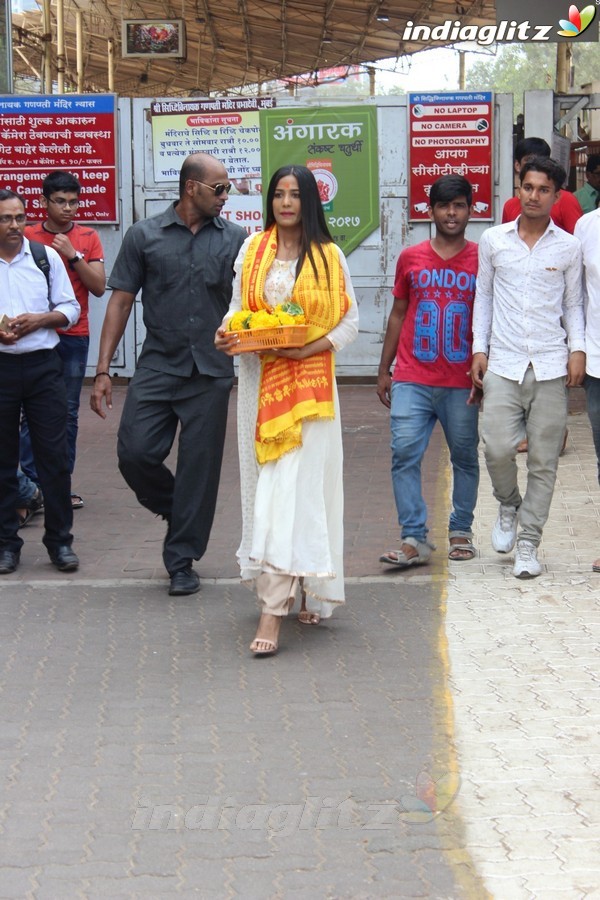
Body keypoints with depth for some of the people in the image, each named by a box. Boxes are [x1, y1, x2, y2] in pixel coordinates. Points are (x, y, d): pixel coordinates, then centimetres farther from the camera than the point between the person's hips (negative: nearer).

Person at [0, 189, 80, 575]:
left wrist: (38, 319, -11)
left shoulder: (46, 257, 5)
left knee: (54, 455, 2)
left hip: (42, 365, 1)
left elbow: (70, 308, 7)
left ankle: (60, 540, 12)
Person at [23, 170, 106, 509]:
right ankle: (29, 485, 1)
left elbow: (99, 287, -1)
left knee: (68, 414, 5)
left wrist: (73, 255, -11)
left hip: (75, 338, 1)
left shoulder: (88, 238, 5)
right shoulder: (28, 237, 2)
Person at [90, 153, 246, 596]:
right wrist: (103, 370, -2)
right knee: (134, 453, -8)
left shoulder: (234, 238, 4)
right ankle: (177, 512, 22)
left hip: (211, 373, 0)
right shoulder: (145, 235, 2)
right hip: (157, 368, 0)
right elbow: (121, 301, 3)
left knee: (199, 469, 2)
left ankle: (182, 561, 15)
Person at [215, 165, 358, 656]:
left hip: (308, 384, -3)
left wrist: (307, 348, -12)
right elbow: (238, 307, 14)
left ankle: (272, 612, -14)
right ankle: (285, 591, 18)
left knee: (294, 485, -10)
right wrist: (226, 334, -8)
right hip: (259, 381, 3)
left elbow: (350, 321, 3)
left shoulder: (328, 256, 4)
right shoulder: (253, 250, 11)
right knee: (265, 483, 5)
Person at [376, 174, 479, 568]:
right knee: (405, 453, -10)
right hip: (412, 380, 1)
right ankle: (414, 540, -8)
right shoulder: (411, 258, 6)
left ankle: (461, 532, 23)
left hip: (461, 383, -1)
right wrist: (384, 370, 13)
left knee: (465, 457, 9)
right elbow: (398, 314, 14)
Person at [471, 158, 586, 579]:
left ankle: (528, 544, 12)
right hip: (503, 363, 0)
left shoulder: (569, 247, 6)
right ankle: (509, 504, 20)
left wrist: (577, 348, -2)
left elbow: (573, 303, 12)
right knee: (497, 447, -13)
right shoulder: (493, 240, 7)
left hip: (551, 366, 0)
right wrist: (479, 348, 6)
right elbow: (483, 296, 14)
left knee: (543, 460, 1)